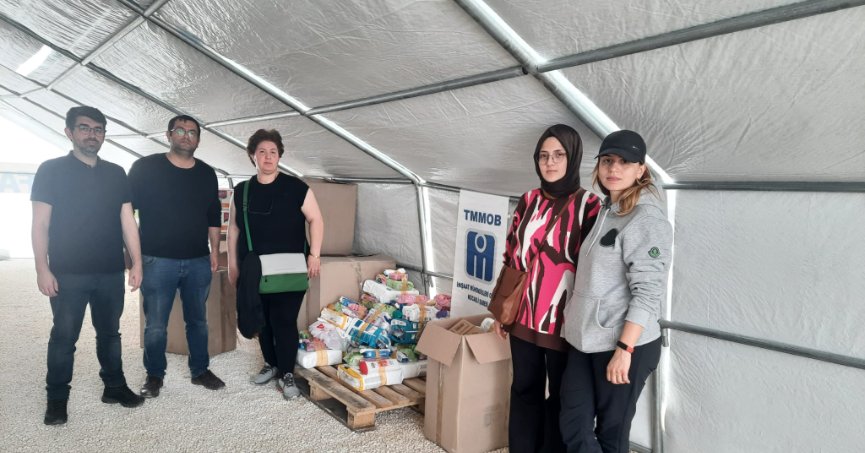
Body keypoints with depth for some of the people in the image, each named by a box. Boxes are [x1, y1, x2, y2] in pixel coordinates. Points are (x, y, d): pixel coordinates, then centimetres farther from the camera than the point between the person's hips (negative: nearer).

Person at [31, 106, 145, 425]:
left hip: (111, 272, 3)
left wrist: (136, 262, 3)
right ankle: (57, 400, 18)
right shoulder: (51, 170, 0)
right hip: (68, 273, -3)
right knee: (64, 337, 5)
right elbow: (41, 224, -4)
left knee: (110, 333, 13)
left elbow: (127, 220, 8)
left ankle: (114, 387, 26)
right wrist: (43, 269, -11)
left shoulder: (116, 174, 9)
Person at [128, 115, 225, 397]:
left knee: (198, 320, 13)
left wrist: (214, 250, 12)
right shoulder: (145, 167, -3)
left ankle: (200, 370, 26)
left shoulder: (207, 173, 9)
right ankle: (154, 375, 22)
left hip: (199, 262, 4)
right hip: (158, 260, -3)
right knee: (155, 325, 3)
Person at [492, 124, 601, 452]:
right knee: (524, 389, 17)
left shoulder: (588, 205, -8)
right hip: (524, 315, 5)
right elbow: (511, 257, 9)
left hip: (564, 319, -4)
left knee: (561, 396, 12)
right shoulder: (529, 200, 5)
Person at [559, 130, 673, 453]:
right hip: (585, 340, 8)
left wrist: (624, 349, -22)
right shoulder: (605, 212, 12)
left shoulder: (647, 217, -13)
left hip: (624, 344, -7)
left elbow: (647, 293, -19)